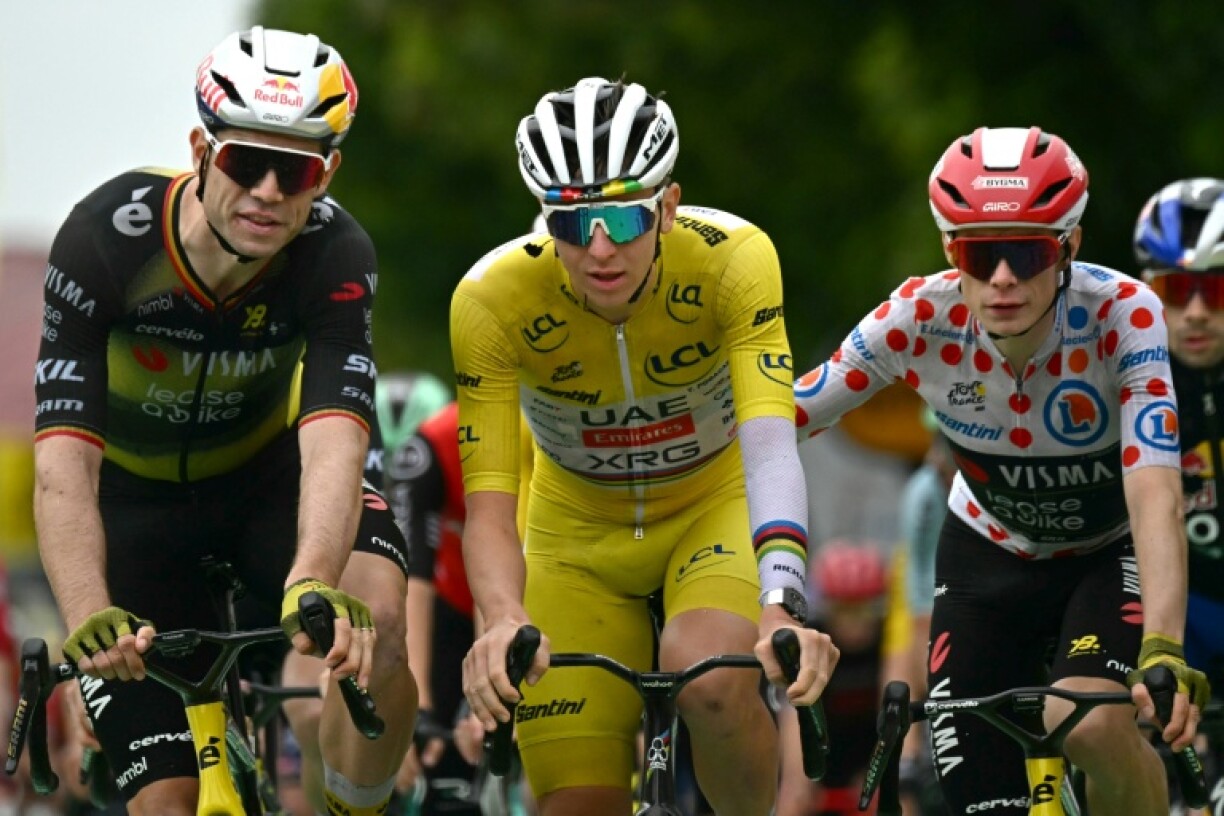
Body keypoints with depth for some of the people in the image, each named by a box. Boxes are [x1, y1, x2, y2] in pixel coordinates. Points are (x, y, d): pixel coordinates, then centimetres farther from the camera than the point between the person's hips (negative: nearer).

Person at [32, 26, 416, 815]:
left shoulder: (337, 257, -28)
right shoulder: (105, 239, -31)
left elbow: (333, 440, -41)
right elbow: (63, 462, -38)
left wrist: (313, 586, -61)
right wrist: (91, 620, -54)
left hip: (266, 469, 1)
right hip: (133, 496, -1)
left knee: (374, 620, -31)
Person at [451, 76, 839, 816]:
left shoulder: (733, 258, -29)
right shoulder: (494, 298, -27)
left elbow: (770, 444, -39)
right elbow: (488, 504, -30)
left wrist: (782, 608, -56)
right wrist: (503, 621, -51)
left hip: (714, 505, -1)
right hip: (580, 529, 1)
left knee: (711, 679, -33)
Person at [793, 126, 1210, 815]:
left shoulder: (1122, 315, -31)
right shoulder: (919, 319, -25)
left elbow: (1157, 497, -41)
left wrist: (1162, 653, -55)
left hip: (1113, 551, -2)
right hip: (990, 556, 2)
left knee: (1091, 727, -31)